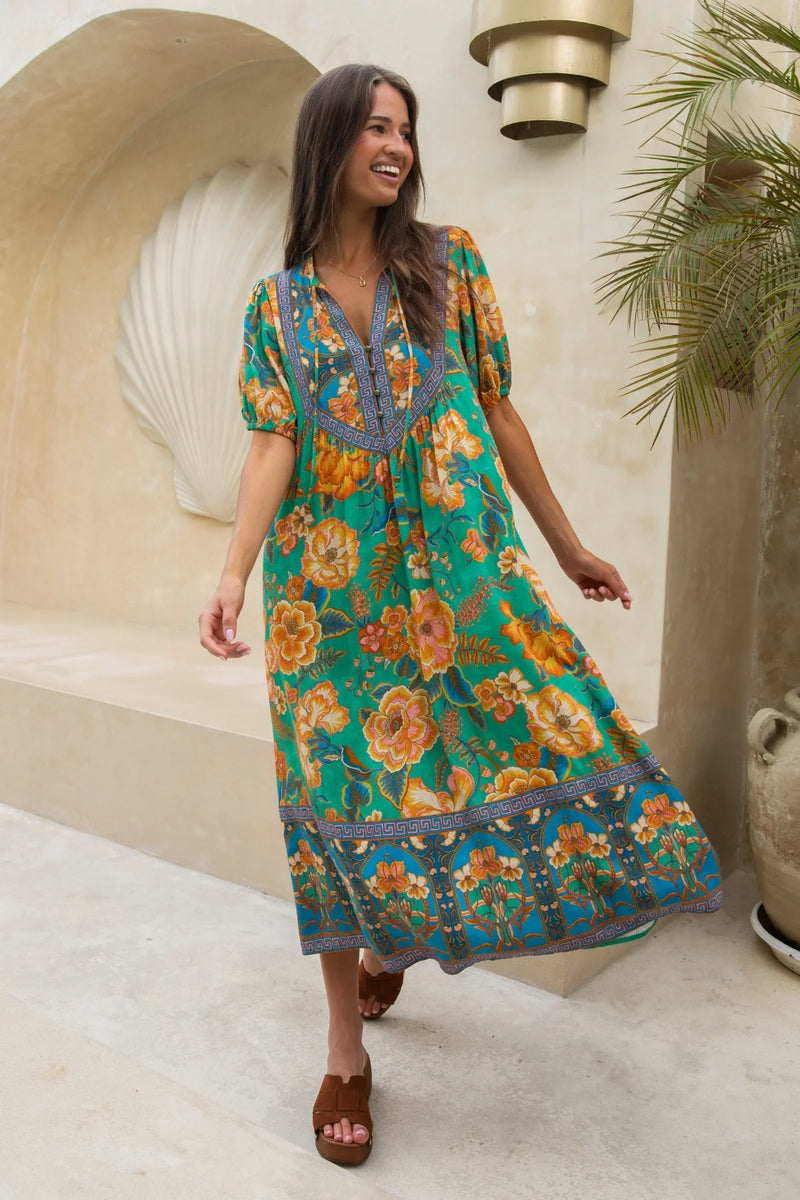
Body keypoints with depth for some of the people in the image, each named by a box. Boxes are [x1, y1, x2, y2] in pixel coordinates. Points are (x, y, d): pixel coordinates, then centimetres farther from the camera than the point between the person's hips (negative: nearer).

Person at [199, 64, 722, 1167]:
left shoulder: (447, 264, 9)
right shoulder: (278, 304, 8)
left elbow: (500, 415, 8)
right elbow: (273, 444, -4)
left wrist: (569, 546, 9)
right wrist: (234, 572, -20)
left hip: (457, 569, 1)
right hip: (332, 581, -1)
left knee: (551, 736, -2)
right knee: (342, 794, 0)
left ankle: (401, 938, 26)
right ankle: (347, 1045, 17)